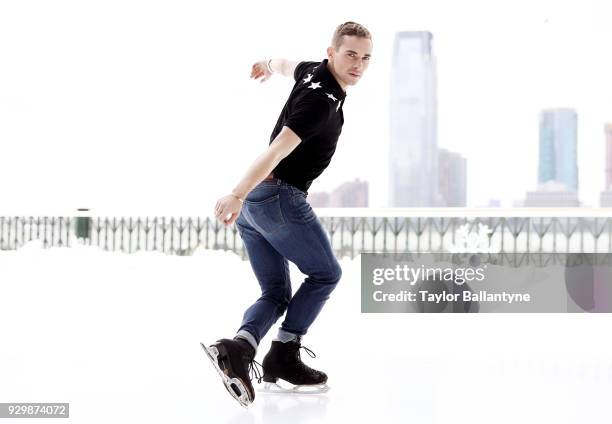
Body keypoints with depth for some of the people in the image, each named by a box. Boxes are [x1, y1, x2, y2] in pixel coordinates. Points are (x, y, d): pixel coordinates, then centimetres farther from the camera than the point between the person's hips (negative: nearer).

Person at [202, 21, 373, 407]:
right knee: (325, 274, 9)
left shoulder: (313, 71, 10)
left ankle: (238, 348, -16)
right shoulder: (321, 100, -18)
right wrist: (238, 195, -36)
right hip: (281, 198, -9)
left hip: (252, 202, 9)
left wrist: (269, 65, 60)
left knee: (276, 294, 8)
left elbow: (288, 65, 36)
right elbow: (278, 149, -28)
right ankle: (284, 355, 4)